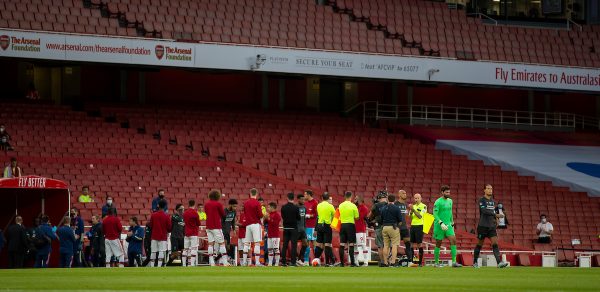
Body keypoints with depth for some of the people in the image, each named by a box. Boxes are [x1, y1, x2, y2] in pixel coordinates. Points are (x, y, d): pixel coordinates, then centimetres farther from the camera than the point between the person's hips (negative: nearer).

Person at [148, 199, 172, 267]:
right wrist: (167, 231, 20)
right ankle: (159, 267, -16)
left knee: (153, 252, 8)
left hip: (154, 236, 2)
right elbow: (169, 227, -2)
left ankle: (152, 266, 9)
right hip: (163, 237, -2)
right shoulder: (166, 216, -7)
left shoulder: (153, 215, -1)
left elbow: (150, 226, 6)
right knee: (162, 252, -6)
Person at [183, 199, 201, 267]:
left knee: (185, 249, 9)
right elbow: (198, 223, -3)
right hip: (194, 233, -6)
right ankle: (192, 264, -16)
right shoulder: (195, 213, -10)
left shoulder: (185, 213, 6)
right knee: (194, 249, -7)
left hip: (186, 234, 6)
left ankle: (184, 264, 9)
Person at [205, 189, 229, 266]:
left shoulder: (207, 204, 8)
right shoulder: (218, 204, -8)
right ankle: (225, 262, -5)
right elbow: (223, 215, 1)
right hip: (216, 227, -5)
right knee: (222, 243, -1)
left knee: (210, 244, 4)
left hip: (208, 227, 5)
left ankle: (212, 262, -1)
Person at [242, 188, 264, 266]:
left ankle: (244, 261, 11)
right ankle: (257, 262, -13)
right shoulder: (257, 203, -9)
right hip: (256, 224, -6)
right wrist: (263, 215, 8)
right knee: (257, 243, -7)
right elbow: (260, 215, -12)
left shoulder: (246, 203, 7)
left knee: (246, 243, 11)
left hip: (248, 224, 6)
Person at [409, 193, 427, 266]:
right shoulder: (413, 206, 15)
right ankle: (410, 261, 6)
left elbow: (420, 216, -13)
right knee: (411, 244, 3)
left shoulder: (424, 206, -2)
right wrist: (411, 210, -6)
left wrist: (413, 209, -19)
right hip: (412, 226, 6)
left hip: (419, 226, -6)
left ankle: (420, 262, -3)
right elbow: (411, 217, 11)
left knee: (419, 244, -6)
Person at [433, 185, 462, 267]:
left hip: (448, 225, 6)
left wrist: (452, 223, 22)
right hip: (439, 226, -6)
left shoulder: (450, 201, 13)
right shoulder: (438, 202, -9)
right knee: (438, 244, 1)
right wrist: (441, 223, -25)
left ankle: (454, 262, -13)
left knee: (453, 240, -10)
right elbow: (435, 214, -15)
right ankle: (436, 262, 13)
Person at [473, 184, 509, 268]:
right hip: (483, 226, -5)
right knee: (479, 245, 4)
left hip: (492, 226, 5)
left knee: (495, 244, -9)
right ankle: (475, 262, 18)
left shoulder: (492, 201, 13)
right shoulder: (482, 200, -8)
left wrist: (495, 219, 4)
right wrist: (496, 215, -29)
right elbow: (484, 211, -23)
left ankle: (499, 262, -21)